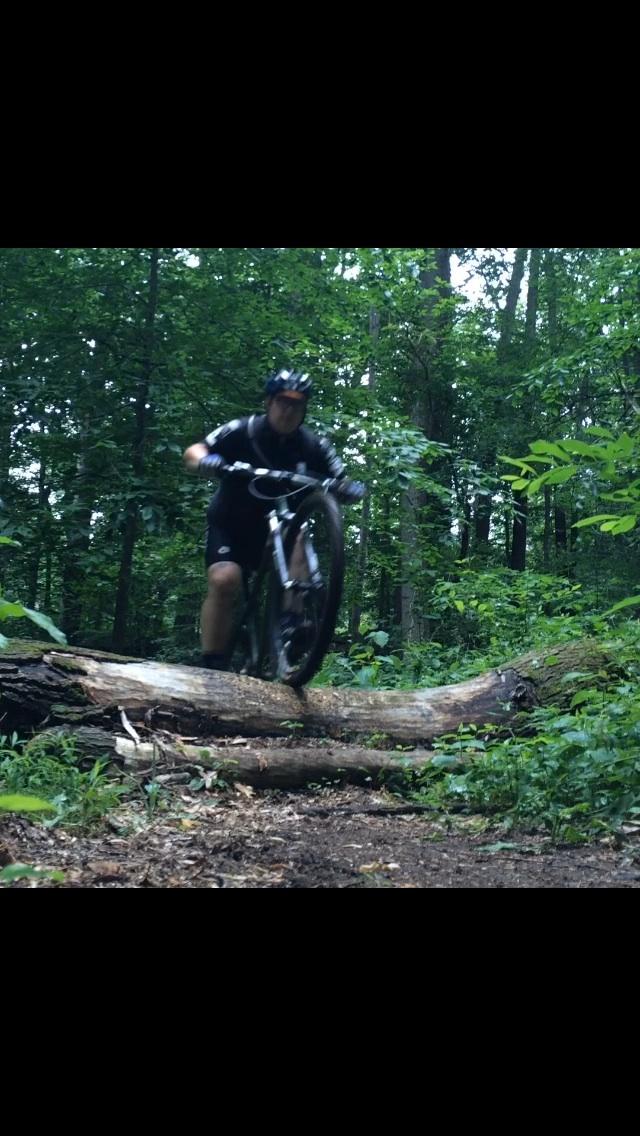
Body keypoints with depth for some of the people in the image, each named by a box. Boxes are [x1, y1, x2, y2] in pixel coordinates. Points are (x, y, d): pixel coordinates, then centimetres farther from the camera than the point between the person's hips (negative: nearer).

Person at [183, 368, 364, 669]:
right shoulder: (242, 431, -17)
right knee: (224, 579, -25)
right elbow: (193, 451, -22)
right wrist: (204, 460, -46)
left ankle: (291, 620, -25)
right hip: (230, 523, -2)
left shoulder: (313, 446, -11)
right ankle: (211, 664, -15)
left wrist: (352, 488, -34)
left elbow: (341, 482, -10)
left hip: (274, 525, 2)